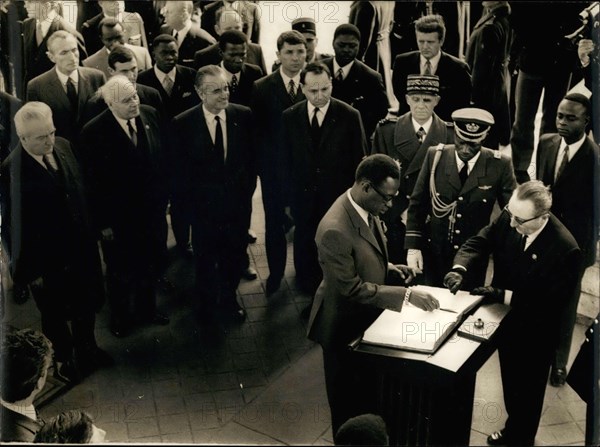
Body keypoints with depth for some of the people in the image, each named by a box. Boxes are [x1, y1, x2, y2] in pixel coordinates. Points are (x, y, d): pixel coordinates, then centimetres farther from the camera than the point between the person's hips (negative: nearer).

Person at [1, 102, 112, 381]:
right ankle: (64, 359, 46)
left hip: (81, 248, 5)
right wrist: (28, 269, -14)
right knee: (55, 315, 20)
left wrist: (94, 229, 8)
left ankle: (87, 349, 52)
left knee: (86, 305, 26)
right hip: (47, 260, -5)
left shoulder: (63, 146, -7)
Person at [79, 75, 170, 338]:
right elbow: (94, 182, -16)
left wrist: (165, 195, 5)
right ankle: (120, 316, 44)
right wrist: (103, 222, -12)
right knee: (120, 271, 18)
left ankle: (146, 309, 49)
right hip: (119, 218, -4)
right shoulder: (94, 132, -21)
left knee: (152, 265, 22)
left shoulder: (150, 115, -8)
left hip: (153, 210, 4)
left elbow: (163, 157, 3)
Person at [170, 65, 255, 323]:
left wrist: (246, 189, 1)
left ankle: (229, 298, 45)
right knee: (205, 260, 18)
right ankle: (207, 302, 43)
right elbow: (179, 170, -6)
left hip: (237, 202, 2)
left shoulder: (243, 116, -8)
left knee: (235, 256, 18)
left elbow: (251, 157, 3)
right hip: (203, 205, -2)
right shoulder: (183, 124, -14)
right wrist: (189, 200, -4)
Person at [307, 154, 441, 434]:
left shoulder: (366, 207, -6)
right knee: (347, 399, 16)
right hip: (345, 325, -8)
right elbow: (352, 288, -30)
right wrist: (406, 295, -30)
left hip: (367, 316, 8)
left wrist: (388, 269, -5)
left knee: (369, 388, 27)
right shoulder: (335, 230, -35)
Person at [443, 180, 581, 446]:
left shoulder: (565, 249, -32)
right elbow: (479, 243, -11)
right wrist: (460, 269, -31)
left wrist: (504, 296, -31)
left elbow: (553, 303, -28)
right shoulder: (507, 219, -18)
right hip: (505, 321, 5)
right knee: (510, 383, 29)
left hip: (534, 336, -5)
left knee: (528, 391, 20)